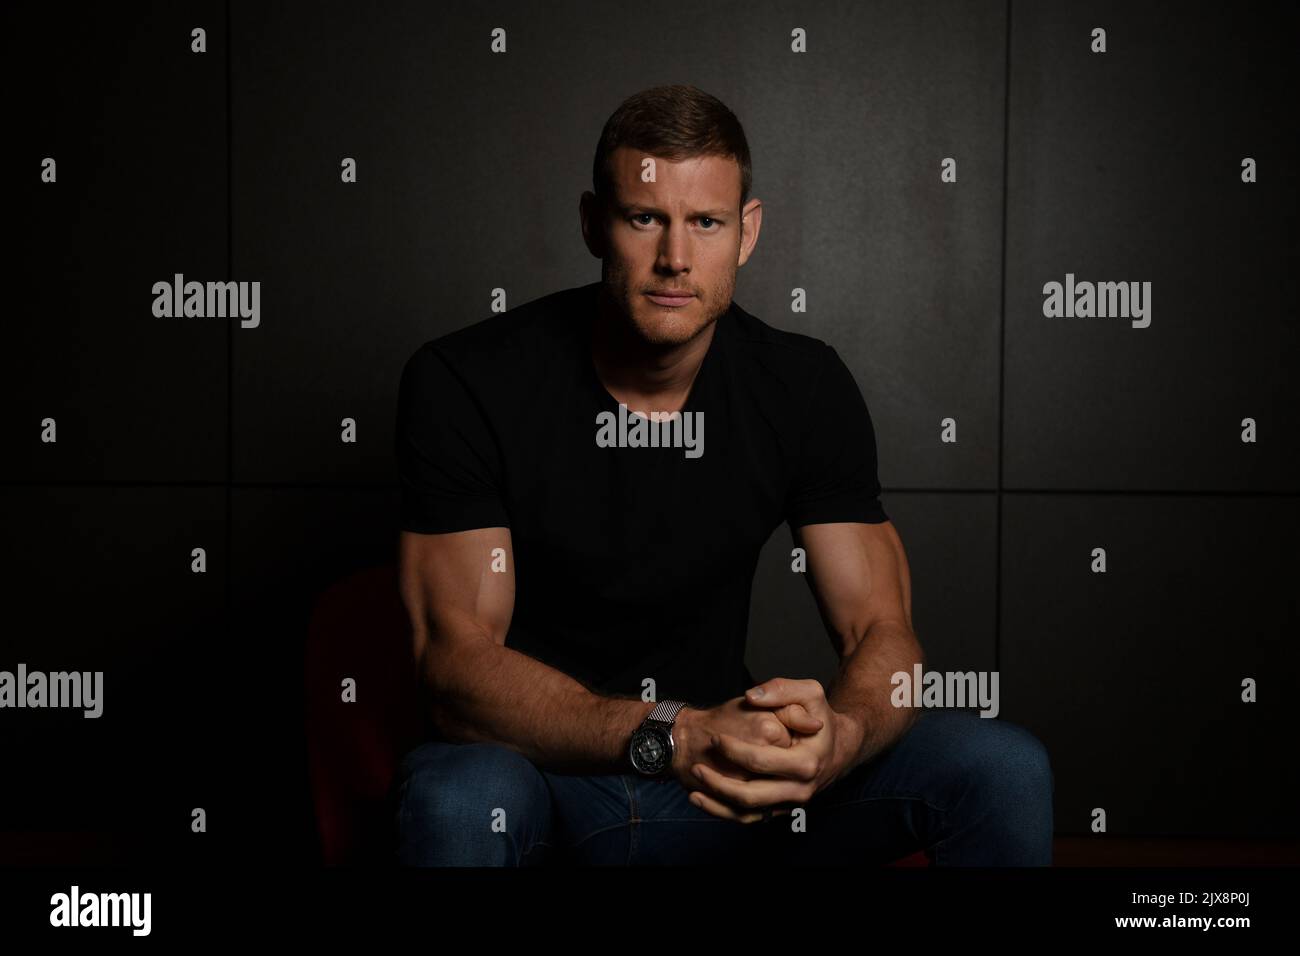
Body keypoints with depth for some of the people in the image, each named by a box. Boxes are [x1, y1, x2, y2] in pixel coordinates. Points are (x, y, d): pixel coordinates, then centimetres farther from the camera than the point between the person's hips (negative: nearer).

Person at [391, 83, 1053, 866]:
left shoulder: (806, 386, -3)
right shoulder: (463, 384, -15)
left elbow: (882, 633, -6)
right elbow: (455, 662, -20)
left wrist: (837, 737, -32)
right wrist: (669, 737, -37)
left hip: (721, 766, 4)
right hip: (541, 771, -3)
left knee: (1005, 767, -15)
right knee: (454, 802, -39)